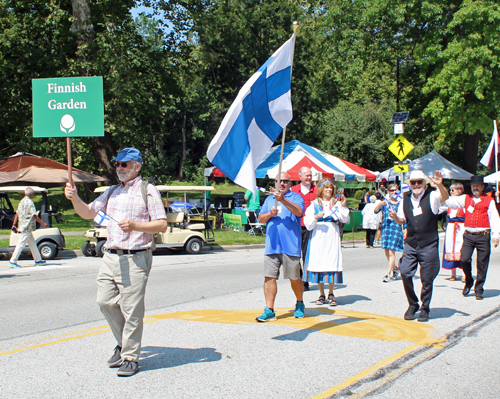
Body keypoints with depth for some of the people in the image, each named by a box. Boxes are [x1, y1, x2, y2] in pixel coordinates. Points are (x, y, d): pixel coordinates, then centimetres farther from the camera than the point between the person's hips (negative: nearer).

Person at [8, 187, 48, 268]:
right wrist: (43, 223, -11)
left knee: (32, 243, 14)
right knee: (21, 244, -7)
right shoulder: (30, 202, -14)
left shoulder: (22, 201, 13)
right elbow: (34, 216, -16)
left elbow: (17, 214, 13)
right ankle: (12, 261, -7)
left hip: (22, 225, 9)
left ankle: (38, 260, 19)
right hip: (27, 227, -9)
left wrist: (14, 224, 15)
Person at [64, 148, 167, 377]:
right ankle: (123, 343, 26)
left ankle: (130, 357, 7)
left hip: (135, 258, -6)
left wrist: (135, 226, -19)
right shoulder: (112, 192, 19)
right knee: (105, 301, 5)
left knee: (131, 309, -4)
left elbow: (162, 224, -5)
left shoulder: (147, 191, 1)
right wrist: (74, 198, -1)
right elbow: (89, 213, 18)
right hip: (110, 256, 6)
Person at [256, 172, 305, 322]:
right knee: (269, 277, -3)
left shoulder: (296, 197, 3)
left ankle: (300, 304, 29)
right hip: (271, 245, 4)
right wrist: (270, 214, -6)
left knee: (294, 278, 6)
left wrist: (282, 199, -26)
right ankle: (269, 310, 1)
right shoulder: (269, 199, 18)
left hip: (290, 246, -3)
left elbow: (299, 212, -16)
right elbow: (260, 219, 15)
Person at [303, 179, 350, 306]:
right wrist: (316, 217, -16)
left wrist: (343, 207, -9)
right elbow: (308, 224, 1)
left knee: (332, 263, -4)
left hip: (332, 237, 1)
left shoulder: (336, 204, 12)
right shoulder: (314, 204, 8)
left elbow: (345, 220, 2)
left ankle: (331, 295, 6)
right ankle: (322, 295, 9)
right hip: (318, 237, -1)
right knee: (319, 263, -2)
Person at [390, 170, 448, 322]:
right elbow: (401, 220, 19)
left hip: (429, 245, -3)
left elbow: (444, 197, -25)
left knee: (427, 278, 2)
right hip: (410, 244, 3)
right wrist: (395, 217, -5)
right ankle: (412, 304, 14)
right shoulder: (405, 200, 9)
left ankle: (425, 308, 21)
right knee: (405, 273, -7)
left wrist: (439, 185, -46)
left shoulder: (431, 197, -4)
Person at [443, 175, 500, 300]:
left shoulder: (489, 200, 3)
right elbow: (450, 201, 11)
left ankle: (479, 289, 17)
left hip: (483, 236, -2)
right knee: (464, 259, -8)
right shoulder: (466, 198, 11)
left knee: (482, 264, 3)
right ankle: (469, 282, 18)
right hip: (468, 235, 2)